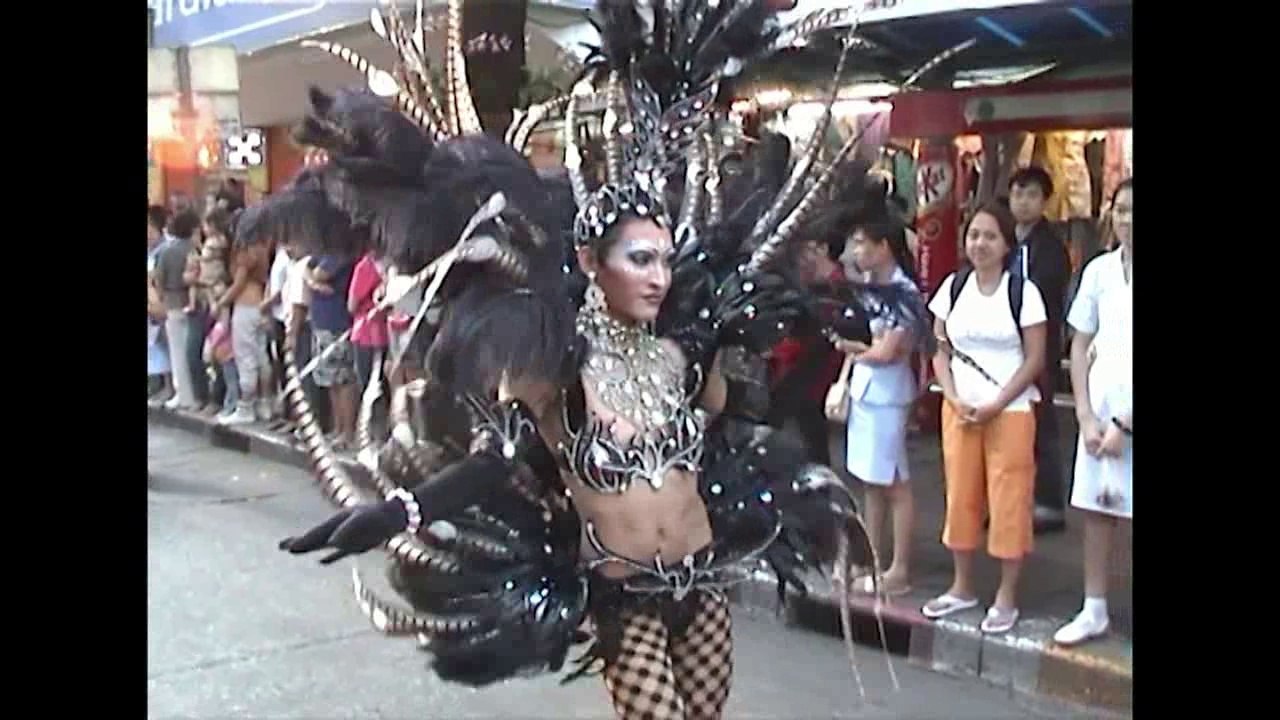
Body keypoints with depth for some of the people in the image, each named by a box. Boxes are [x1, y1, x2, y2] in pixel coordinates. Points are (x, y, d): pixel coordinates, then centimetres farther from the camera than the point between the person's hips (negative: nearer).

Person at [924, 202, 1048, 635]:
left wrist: (995, 406, -12)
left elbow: (1034, 360, -5)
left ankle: (1006, 597, 9)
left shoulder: (1023, 291, -5)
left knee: (1008, 501, -1)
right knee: (960, 496, 8)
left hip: (1010, 411, -4)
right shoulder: (953, 286, 5)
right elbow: (940, 350, 8)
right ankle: (962, 586, 22)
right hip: (959, 408, 4)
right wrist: (955, 399, -6)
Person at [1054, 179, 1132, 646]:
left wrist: (1124, 425, -11)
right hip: (1102, 403, 4)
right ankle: (1094, 611, 19)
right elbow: (1080, 345, 9)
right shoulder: (1100, 270, 6)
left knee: (1123, 507, -2)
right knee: (1096, 509, 8)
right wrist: (1086, 415, 0)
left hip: (1130, 410, -4)